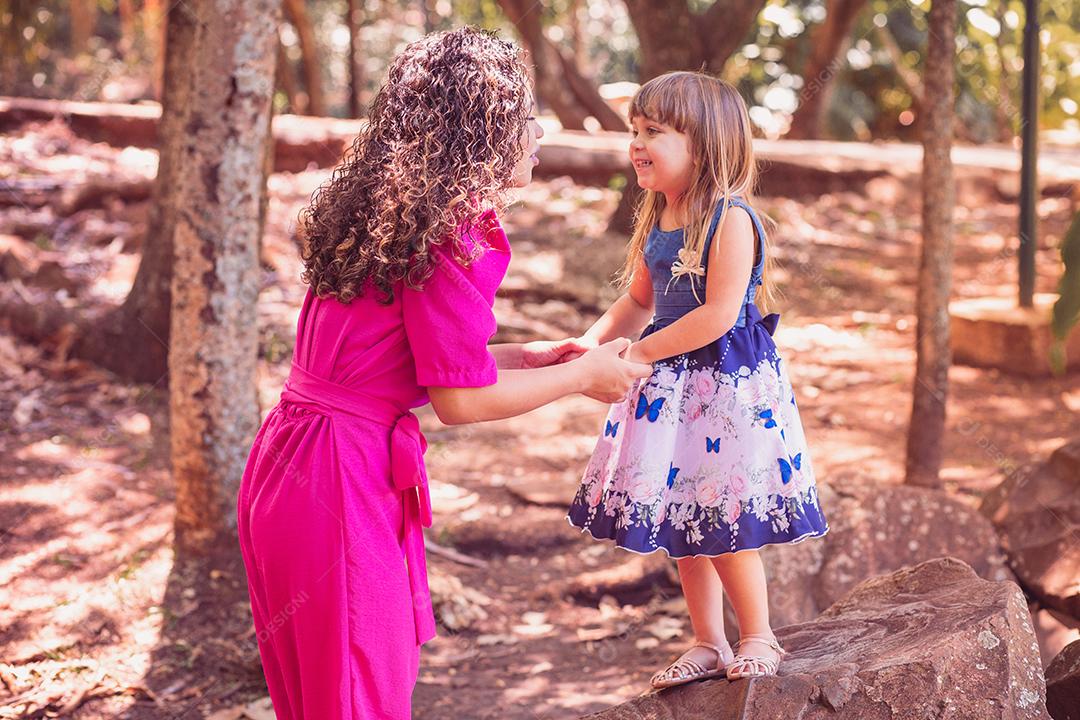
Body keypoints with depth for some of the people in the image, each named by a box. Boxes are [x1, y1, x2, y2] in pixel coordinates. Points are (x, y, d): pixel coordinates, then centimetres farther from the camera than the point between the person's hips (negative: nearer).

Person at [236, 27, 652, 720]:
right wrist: (582, 377, -1)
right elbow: (461, 399, -15)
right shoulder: (457, 235, -18)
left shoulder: (385, 209, 11)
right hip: (341, 478, -9)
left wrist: (523, 357, 19)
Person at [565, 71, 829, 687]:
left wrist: (639, 353, -19)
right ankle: (708, 644, 27)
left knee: (723, 519, -2)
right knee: (680, 518, 13)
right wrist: (595, 339, 1)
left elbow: (718, 314, -24)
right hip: (672, 385, 8)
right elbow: (639, 301, 18)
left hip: (729, 383, -8)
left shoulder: (730, 218, -18)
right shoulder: (656, 222, 7)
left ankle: (759, 638, 18)